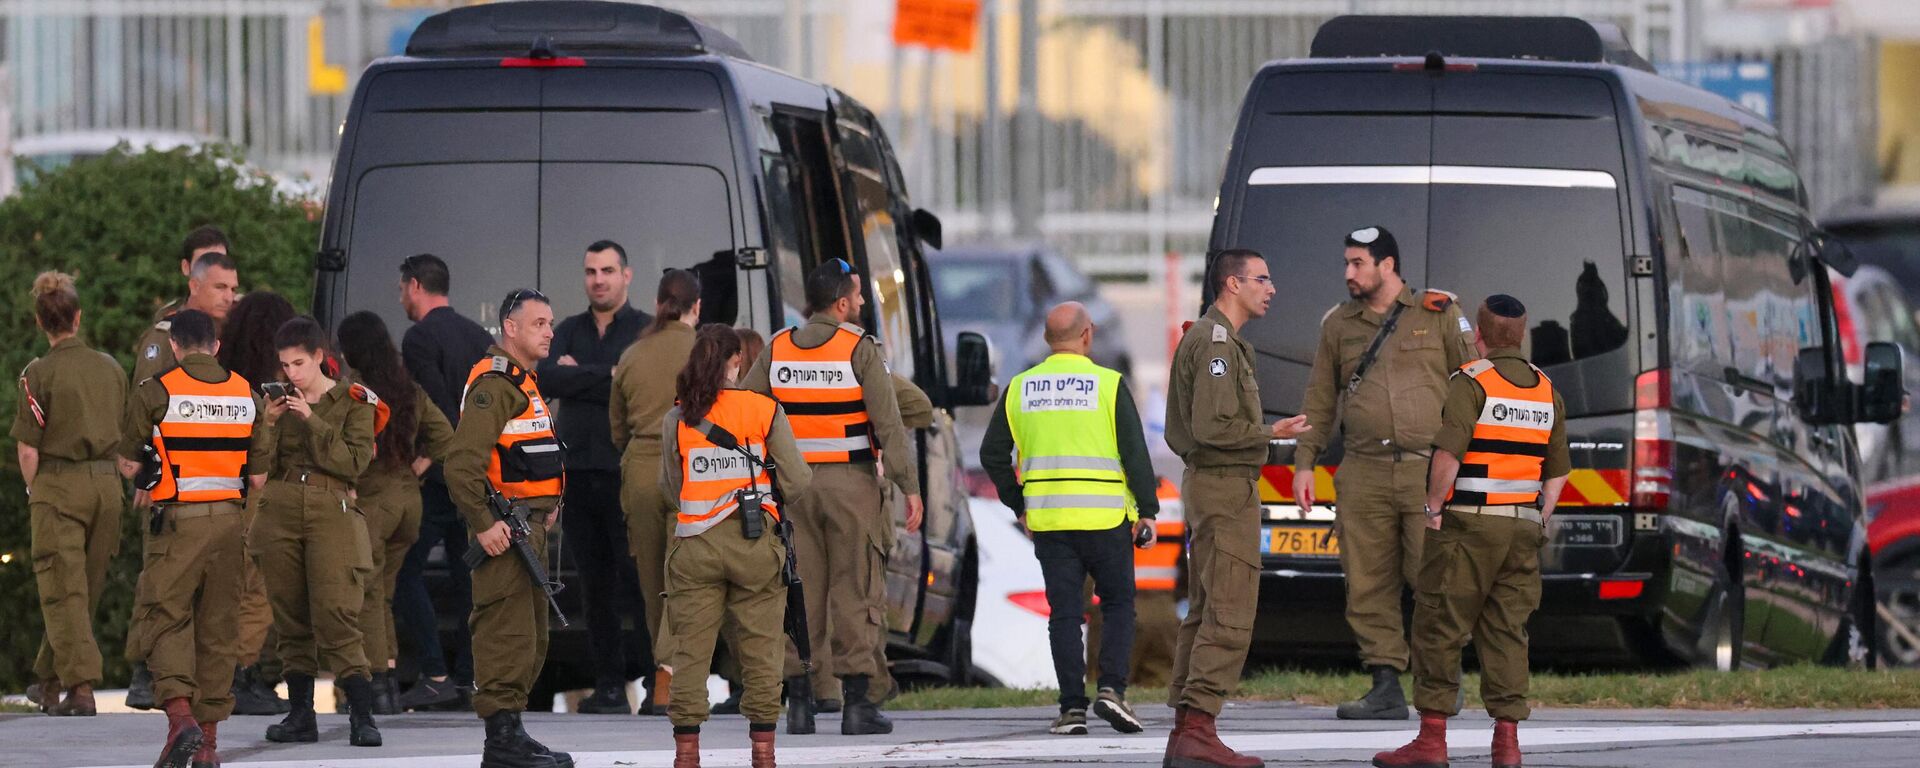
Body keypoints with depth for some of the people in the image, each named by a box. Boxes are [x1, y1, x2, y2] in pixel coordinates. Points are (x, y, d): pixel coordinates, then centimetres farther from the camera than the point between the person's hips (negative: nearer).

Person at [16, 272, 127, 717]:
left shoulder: (40, 374, -9)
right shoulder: (109, 368, 5)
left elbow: (28, 450, -9)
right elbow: (124, 435, 12)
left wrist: (34, 492, 7)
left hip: (58, 484, -5)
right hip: (107, 485, 5)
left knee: (64, 591, -3)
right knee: (85, 589, 14)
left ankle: (80, 685, -13)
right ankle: (49, 679, 26)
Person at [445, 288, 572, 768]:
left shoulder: (527, 383, 19)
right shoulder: (494, 384, -14)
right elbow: (462, 463, -23)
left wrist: (549, 505, 22)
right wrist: (483, 525, -24)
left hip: (531, 525, 11)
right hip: (505, 527, -11)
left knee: (530, 638, 14)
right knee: (507, 632, -11)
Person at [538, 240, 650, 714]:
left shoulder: (646, 330, 4)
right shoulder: (569, 332, 17)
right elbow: (546, 378, 0)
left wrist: (578, 375, -4)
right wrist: (606, 377, -8)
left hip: (628, 473, -4)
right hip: (578, 471, 4)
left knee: (638, 578, -10)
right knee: (595, 583, 3)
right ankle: (608, 686, 6)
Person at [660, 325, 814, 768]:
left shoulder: (677, 421, 0)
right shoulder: (766, 411, -3)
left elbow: (670, 489, 5)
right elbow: (797, 481, -3)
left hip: (695, 546, 1)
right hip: (754, 542, -1)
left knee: (691, 649, 4)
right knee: (760, 648, 6)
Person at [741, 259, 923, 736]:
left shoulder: (777, 349, 6)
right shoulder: (858, 349, -8)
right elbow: (888, 422, -12)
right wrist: (909, 486, -9)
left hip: (794, 484, 4)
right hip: (851, 482, -4)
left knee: (799, 590, 8)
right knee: (856, 591, 0)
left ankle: (798, 697, 6)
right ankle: (856, 701, -3)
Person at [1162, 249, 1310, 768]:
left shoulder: (1201, 337, 19)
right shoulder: (1217, 342, -14)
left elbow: (1179, 430, 23)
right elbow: (1212, 427, -22)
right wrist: (1271, 433, -11)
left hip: (1204, 484, 11)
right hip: (1227, 487, -11)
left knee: (1204, 613, 11)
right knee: (1229, 614, -13)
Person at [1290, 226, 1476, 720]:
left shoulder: (1440, 315, 8)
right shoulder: (1339, 324, 17)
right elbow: (1320, 399, 19)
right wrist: (1304, 463, 12)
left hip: (1428, 470, -3)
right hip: (1363, 474, 4)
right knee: (1369, 587, 0)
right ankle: (1386, 688, 4)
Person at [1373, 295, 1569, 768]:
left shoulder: (1472, 383, -9)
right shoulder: (1547, 392, 12)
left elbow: (1449, 452, -20)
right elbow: (1558, 471, 16)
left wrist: (1434, 507, -10)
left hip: (1468, 522, -6)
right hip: (1522, 526, 6)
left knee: (1439, 628, -1)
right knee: (1506, 632, 7)